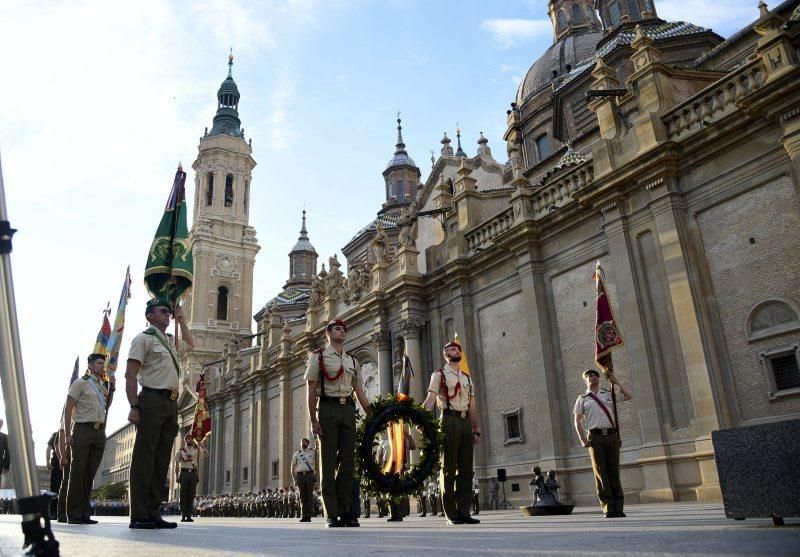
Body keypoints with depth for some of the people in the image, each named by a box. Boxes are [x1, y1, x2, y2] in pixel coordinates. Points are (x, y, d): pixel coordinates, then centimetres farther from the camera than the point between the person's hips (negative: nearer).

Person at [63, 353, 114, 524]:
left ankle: (85, 512, 11)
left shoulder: (102, 385, 18)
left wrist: (111, 388, 10)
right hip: (83, 429, -6)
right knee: (78, 472, -2)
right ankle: (74, 513, 3)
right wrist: (68, 434, -11)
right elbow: (68, 409, -5)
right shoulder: (81, 383, -1)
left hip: (99, 432, 6)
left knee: (90, 473, 7)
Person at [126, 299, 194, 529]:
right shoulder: (143, 338, -1)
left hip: (171, 404, 8)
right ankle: (139, 516, -3)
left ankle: (153, 513, 11)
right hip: (152, 400, -7)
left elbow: (190, 344, 42)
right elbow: (130, 374, -7)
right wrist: (134, 407, -17)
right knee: (144, 458, -6)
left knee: (161, 460, 7)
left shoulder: (169, 341, 21)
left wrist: (181, 319, 29)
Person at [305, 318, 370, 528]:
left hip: (348, 410, 4)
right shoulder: (318, 356, 4)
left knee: (348, 462, 3)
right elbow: (311, 390, -1)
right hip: (328, 409, -4)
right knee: (328, 462, -1)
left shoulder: (353, 361, 17)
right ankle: (331, 514, 5)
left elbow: (359, 392, 17)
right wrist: (313, 420, -9)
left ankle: (344, 512, 12)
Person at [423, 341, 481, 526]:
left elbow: (472, 406, 19)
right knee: (448, 468, -2)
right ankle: (451, 514, 2)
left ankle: (464, 512, 9)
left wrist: (476, 430, 13)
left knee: (466, 469, 4)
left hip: (466, 422, 6)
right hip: (449, 421, -6)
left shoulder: (467, 378, 21)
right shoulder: (439, 375, 5)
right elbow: (430, 400, -6)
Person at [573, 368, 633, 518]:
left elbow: (629, 396, 15)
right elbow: (578, 421, 9)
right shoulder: (583, 398, 11)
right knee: (601, 472, -4)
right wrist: (583, 440, -4)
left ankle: (618, 507, 4)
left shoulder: (608, 394, 17)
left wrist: (615, 382, 9)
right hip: (595, 437, -2)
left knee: (614, 471, 1)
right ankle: (608, 507, -2)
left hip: (612, 435, 2)